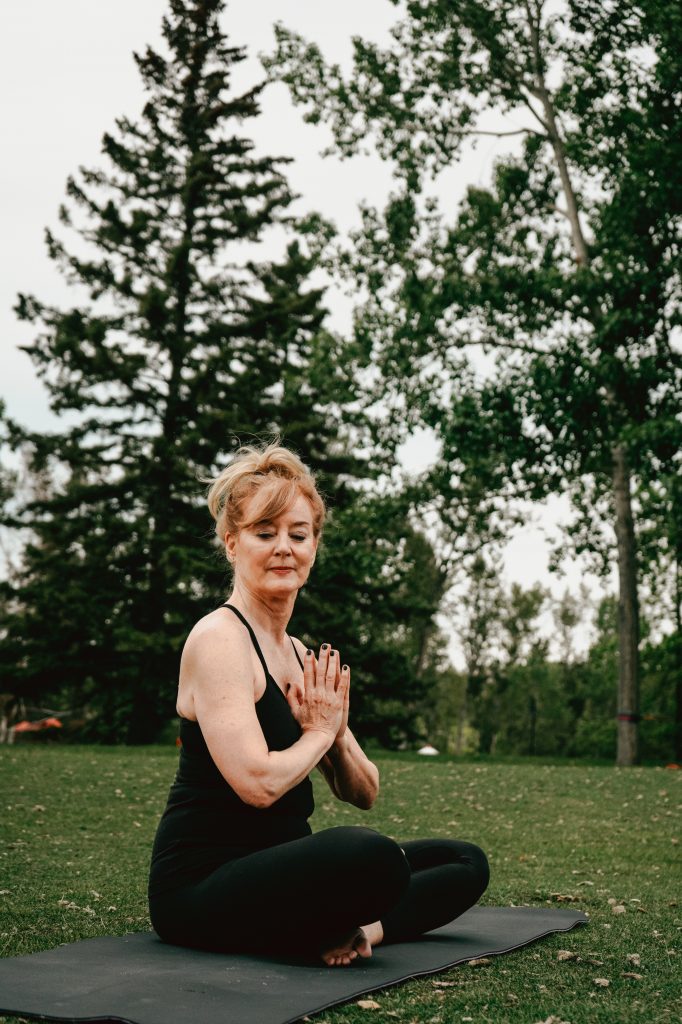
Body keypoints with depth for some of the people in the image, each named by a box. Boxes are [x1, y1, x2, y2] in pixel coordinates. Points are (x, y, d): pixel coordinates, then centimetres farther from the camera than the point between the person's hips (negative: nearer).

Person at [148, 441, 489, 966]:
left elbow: (364, 794, 15)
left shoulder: (301, 655, 14)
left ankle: (352, 928, -10)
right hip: (202, 883, -9)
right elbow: (258, 783, -25)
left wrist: (337, 734, -6)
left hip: (276, 871, 10)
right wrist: (319, 732, -6)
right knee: (370, 856, -37)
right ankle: (340, 932, -8)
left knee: (465, 863, 10)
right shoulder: (218, 638, -12)